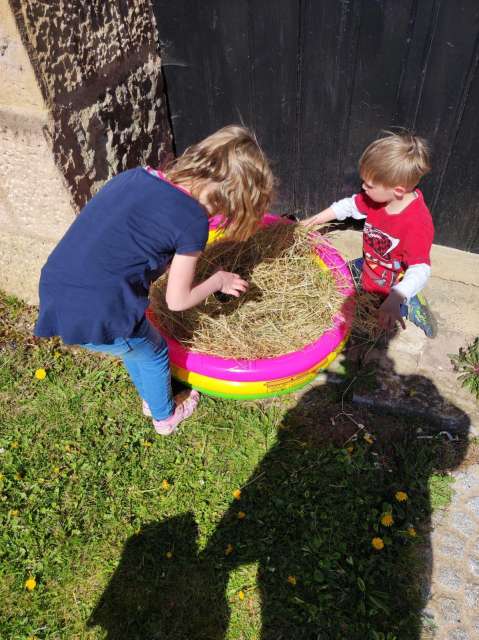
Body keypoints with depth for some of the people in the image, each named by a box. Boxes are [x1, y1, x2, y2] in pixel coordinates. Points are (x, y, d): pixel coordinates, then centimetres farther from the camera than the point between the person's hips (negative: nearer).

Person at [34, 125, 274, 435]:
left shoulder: (137, 175, 7)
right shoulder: (192, 221, -13)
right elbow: (177, 301, -3)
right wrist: (218, 281, 13)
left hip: (54, 290, 7)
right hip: (96, 316, -7)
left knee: (135, 343, 32)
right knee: (154, 355, 24)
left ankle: (151, 399, 57)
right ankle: (165, 417, 50)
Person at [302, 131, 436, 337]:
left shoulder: (418, 223, -36)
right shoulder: (378, 196, -15)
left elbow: (420, 270, -39)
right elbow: (349, 205, 3)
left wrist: (394, 300, -53)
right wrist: (315, 220, 5)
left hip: (390, 289, -7)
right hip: (367, 267, 8)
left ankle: (408, 306, 12)